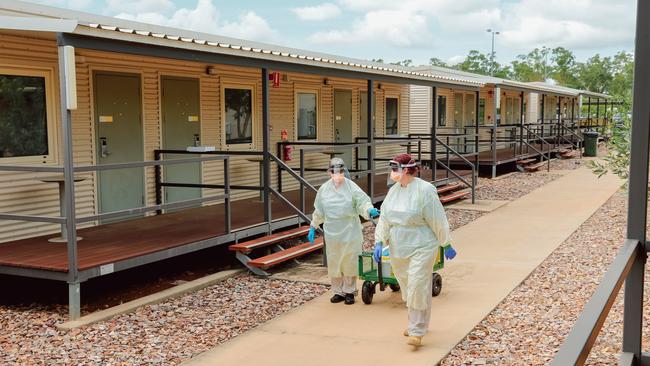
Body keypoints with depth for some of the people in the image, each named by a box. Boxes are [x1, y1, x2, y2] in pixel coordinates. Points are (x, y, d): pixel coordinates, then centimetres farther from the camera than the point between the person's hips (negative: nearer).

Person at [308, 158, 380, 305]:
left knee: (349, 263, 4)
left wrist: (370, 210, -32)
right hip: (332, 234, 3)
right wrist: (313, 228, 13)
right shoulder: (324, 189, 4)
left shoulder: (352, 187, -6)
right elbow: (318, 211, 12)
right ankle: (338, 291, 22)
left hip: (349, 233, -3)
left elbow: (362, 203, -11)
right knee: (333, 263, 9)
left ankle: (349, 291, 19)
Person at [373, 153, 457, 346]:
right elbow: (384, 219, 6)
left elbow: (438, 220, -11)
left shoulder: (424, 190, -16)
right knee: (407, 288, 16)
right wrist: (379, 243, -2)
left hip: (421, 248, -7)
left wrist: (447, 246, -6)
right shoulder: (393, 191, 4)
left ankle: (417, 331, 0)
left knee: (418, 288, -9)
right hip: (398, 249, 7)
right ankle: (419, 322, 34)